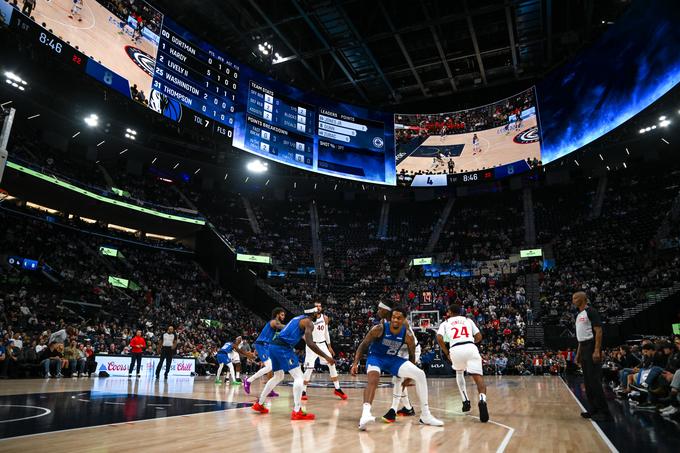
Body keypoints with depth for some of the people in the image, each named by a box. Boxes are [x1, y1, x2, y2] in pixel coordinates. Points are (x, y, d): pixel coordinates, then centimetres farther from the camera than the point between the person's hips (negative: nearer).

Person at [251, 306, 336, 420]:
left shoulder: (298, 318, 23)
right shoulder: (308, 322, -3)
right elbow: (310, 344, -15)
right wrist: (326, 357, -12)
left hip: (273, 345, 9)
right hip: (283, 347, -9)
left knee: (278, 377, 26)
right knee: (299, 377, -6)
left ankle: (259, 404, 34)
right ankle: (297, 412, -12)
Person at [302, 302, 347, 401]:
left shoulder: (325, 318, 2)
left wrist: (329, 346, 15)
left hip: (322, 344, 5)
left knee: (332, 364, 1)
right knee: (309, 368, -11)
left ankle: (337, 389, 11)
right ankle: (303, 391, 5)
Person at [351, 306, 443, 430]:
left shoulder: (407, 335, -14)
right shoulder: (379, 329, -23)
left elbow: (412, 355, 3)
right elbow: (363, 345, -12)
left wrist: (410, 374, 7)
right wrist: (355, 363, -18)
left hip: (393, 359, 4)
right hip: (375, 357, -3)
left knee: (420, 374, -8)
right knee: (373, 379, -36)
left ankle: (425, 415, 1)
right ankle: (365, 414, -46)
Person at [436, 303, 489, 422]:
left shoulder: (445, 323, 22)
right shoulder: (468, 320, 27)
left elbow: (439, 338, 5)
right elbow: (479, 337, 20)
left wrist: (447, 353, 15)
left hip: (455, 350, 0)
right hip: (471, 348, 0)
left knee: (459, 373, 29)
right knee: (478, 377, -4)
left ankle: (466, 402, 24)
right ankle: (482, 400, -33)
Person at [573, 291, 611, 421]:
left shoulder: (591, 311, -10)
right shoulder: (579, 315, 18)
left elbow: (598, 331, -17)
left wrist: (597, 351, -24)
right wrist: (578, 353, 21)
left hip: (592, 348, -10)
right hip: (583, 349, 10)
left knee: (595, 380, -9)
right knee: (587, 381, 11)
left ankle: (603, 411, -4)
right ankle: (594, 409, 17)